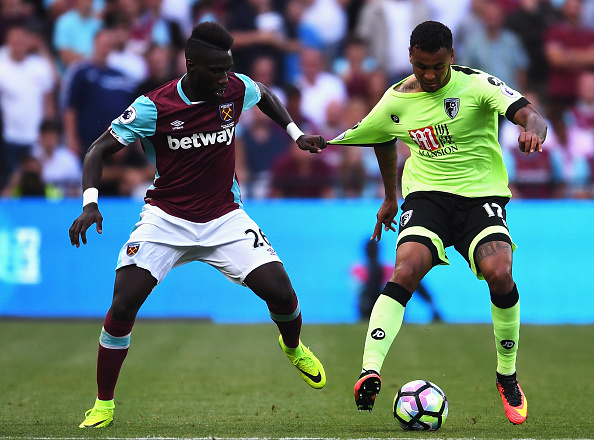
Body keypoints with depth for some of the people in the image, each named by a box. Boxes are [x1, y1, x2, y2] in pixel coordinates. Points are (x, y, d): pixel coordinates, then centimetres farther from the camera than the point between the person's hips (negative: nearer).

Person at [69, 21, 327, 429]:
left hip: (225, 219, 2)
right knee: (124, 303, -17)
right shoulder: (154, 107, -17)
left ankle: (293, 347, 26)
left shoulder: (236, 90, -8)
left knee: (281, 292, -11)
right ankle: (103, 405, -2)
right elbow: (99, 150, -10)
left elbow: (265, 94, 18)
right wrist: (90, 202, -24)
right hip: (166, 218, -2)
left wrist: (296, 134, 10)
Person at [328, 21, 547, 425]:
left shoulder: (477, 84, -8)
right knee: (407, 268, -27)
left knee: (499, 273, -26)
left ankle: (508, 376, -3)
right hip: (427, 195, 2)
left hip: (482, 194, -2)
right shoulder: (397, 101, 4)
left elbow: (528, 113, -23)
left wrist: (533, 129, -47)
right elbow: (382, 139, 27)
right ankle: (370, 371, -36)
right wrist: (390, 197, 33)